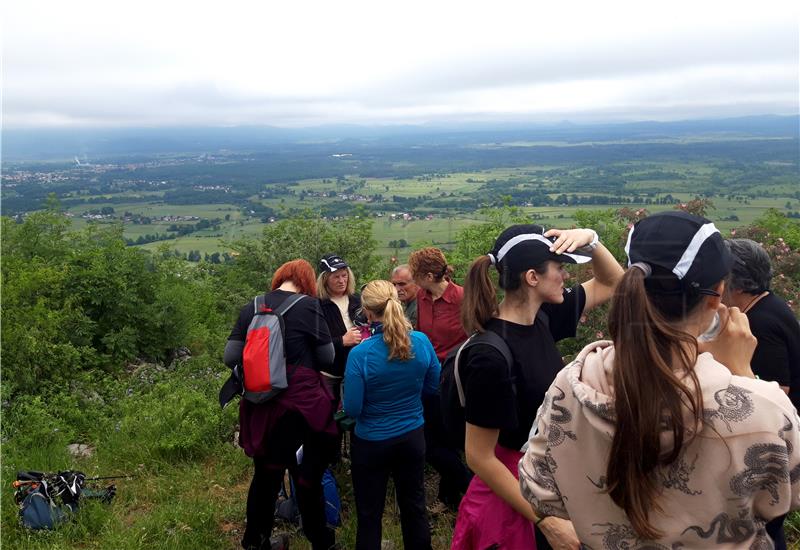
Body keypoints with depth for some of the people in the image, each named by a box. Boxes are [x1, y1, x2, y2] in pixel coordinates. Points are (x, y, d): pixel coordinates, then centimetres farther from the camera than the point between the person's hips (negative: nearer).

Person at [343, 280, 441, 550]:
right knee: (414, 507, 22)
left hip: (372, 443, -3)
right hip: (412, 436, 4)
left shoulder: (360, 354, -24)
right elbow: (433, 386, 3)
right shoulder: (422, 342, -12)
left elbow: (352, 409, -17)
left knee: (369, 515, 15)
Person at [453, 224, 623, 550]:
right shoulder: (492, 356, -29)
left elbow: (609, 284, 8)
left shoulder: (541, 319, -6)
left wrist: (590, 239, -11)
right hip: (515, 498, -7)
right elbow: (479, 458, -23)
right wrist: (547, 521, -22)